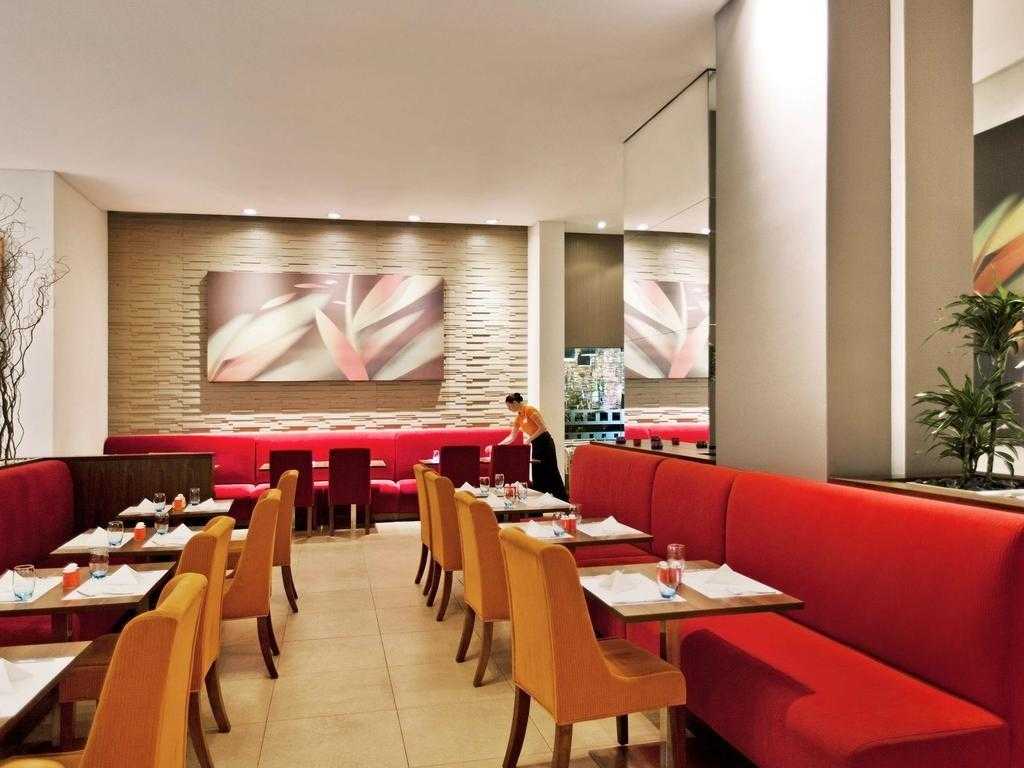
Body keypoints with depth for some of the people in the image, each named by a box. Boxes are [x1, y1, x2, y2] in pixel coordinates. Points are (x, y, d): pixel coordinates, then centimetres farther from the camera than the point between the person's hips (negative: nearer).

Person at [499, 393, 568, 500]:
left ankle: (565, 502, -5)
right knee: (538, 476, 9)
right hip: (536, 445, 9)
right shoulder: (519, 417, 13)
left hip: (544, 442, -9)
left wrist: (529, 439, -17)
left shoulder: (529, 410, -12)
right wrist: (498, 445, 14)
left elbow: (542, 428, -18)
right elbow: (512, 437, 19)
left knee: (551, 473, -8)